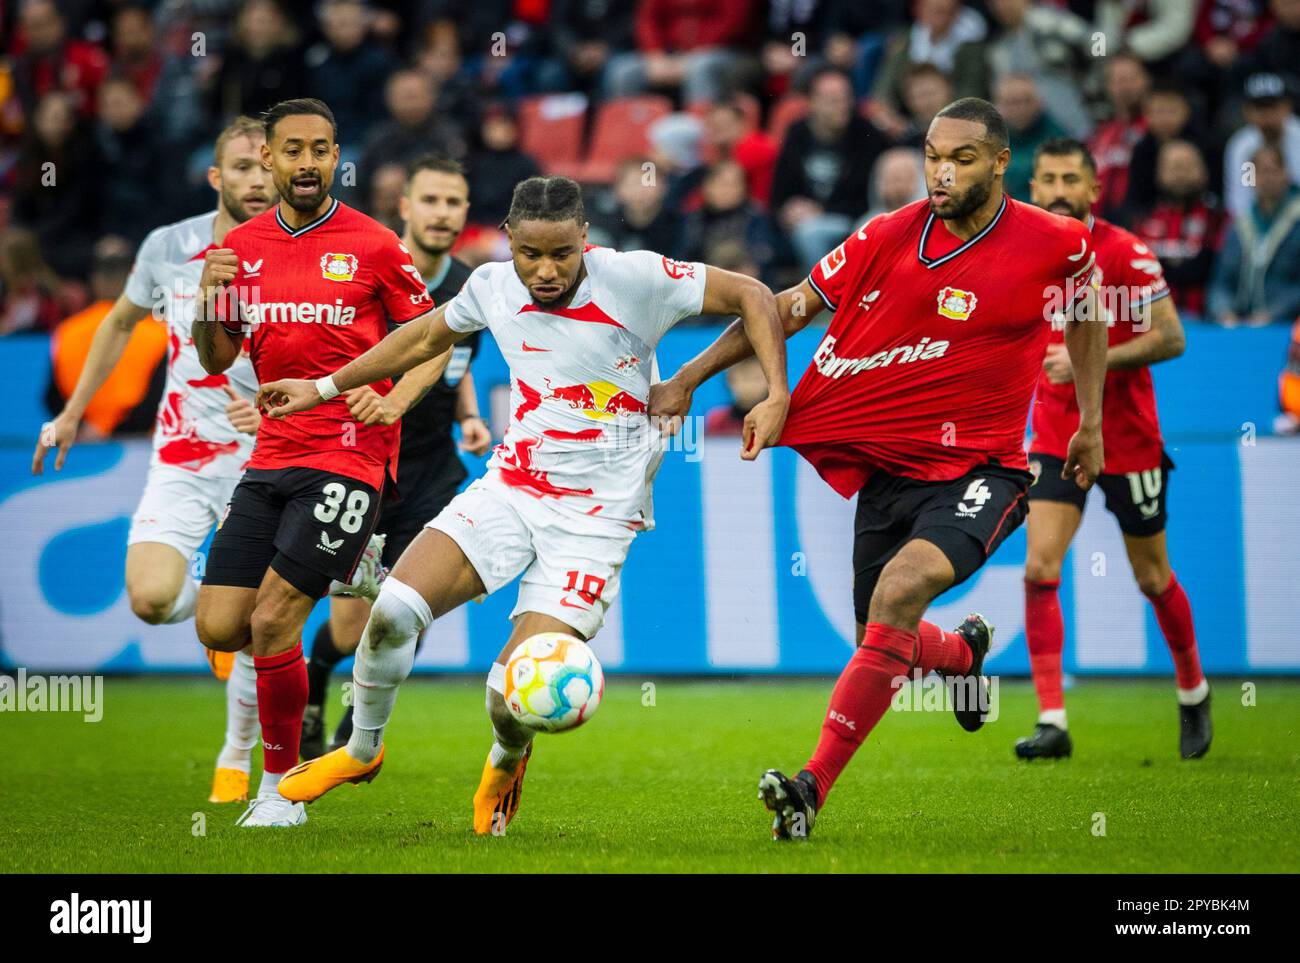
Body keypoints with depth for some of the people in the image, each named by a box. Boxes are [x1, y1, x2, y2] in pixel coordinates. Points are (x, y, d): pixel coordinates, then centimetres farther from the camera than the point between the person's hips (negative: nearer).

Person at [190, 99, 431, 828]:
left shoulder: (373, 245, -4)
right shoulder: (242, 248, 8)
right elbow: (216, 361, 13)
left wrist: (397, 390, -17)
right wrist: (208, 299, -6)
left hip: (348, 458, -5)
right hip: (272, 459, 5)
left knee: (272, 622, -14)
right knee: (219, 629, 0)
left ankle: (281, 785, 3)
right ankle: (344, 566, 25)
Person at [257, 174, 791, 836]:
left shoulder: (633, 278, -15)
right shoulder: (494, 286, -1)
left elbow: (751, 296, -8)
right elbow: (429, 337, 21)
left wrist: (777, 396, -19)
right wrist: (325, 387, 23)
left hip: (596, 516, -4)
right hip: (509, 487, 4)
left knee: (513, 695, -16)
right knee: (395, 607, -18)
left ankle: (506, 761, 25)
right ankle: (361, 751, 11)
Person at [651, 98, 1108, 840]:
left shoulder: (1056, 245, -7)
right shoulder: (890, 237, -4)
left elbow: (1087, 315, 15)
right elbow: (792, 307, 5)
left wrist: (1091, 424, 16)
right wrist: (690, 377, 1)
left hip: (980, 472, -4)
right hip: (888, 469, 4)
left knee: (904, 585, -30)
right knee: (884, 638, 9)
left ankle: (815, 786, -29)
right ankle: (966, 650, 50)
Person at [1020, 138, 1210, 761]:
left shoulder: (1126, 253, -14)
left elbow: (1170, 337, -18)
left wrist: (1091, 362, -26)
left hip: (1128, 440, -4)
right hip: (1056, 439, 4)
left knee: (1153, 578, 10)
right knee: (1040, 570, -13)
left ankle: (1193, 692, 36)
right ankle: (1052, 722, -13)